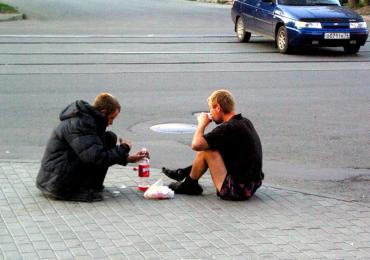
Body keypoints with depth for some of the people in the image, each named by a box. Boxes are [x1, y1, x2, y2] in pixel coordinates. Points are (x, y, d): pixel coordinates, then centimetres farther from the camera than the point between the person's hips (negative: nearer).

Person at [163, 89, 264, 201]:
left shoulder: (229, 128, -20)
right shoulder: (245, 122, 8)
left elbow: (196, 145, -22)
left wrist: (202, 124, -5)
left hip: (237, 190, -10)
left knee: (206, 151, -8)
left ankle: (189, 185, 14)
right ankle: (184, 173, 34)